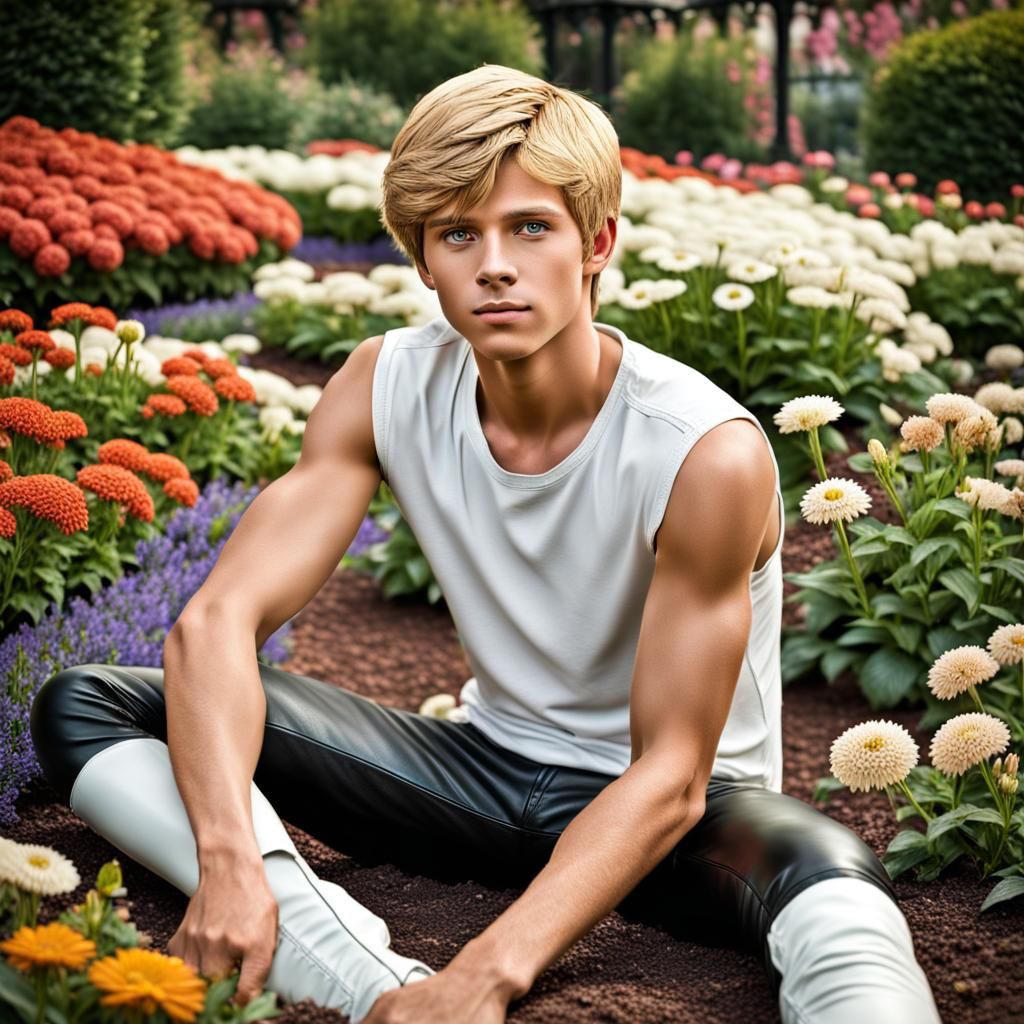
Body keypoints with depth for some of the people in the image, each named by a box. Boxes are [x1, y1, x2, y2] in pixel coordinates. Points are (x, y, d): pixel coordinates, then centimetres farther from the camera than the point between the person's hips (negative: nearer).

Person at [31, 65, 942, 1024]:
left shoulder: (707, 454, -25)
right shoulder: (386, 387, -11)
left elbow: (669, 778, -24)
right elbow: (217, 620, -17)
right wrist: (229, 858, -34)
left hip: (683, 805, -5)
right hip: (493, 765, 6)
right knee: (85, 705, -13)